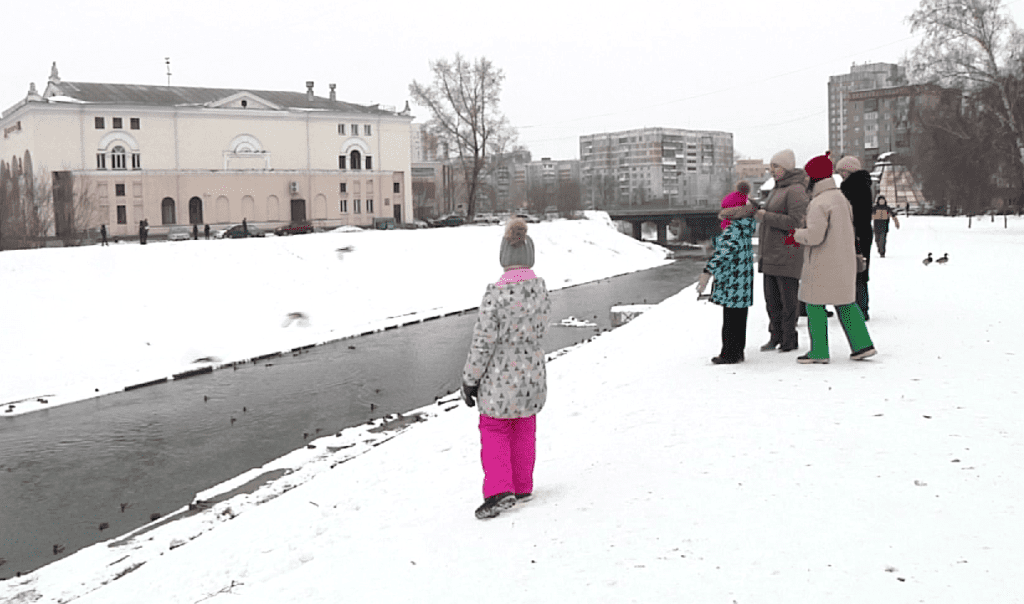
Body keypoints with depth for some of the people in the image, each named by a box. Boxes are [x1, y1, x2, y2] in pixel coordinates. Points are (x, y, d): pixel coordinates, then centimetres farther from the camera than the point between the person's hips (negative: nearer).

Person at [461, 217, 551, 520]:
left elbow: (483, 341, -18)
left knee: (494, 432, 10)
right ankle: (522, 486, 31)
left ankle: (499, 490, 1)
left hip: (500, 377, -5)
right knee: (523, 432, 19)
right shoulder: (542, 290, -6)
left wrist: (470, 379, -8)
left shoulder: (496, 294, -22)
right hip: (532, 373, 5)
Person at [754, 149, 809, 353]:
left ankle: (789, 339, 7)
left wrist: (765, 216, -19)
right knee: (772, 298, 10)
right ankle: (776, 337, 18)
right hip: (771, 254, 9)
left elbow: (795, 221, -21)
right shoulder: (777, 189, 17)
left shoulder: (796, 190, -12)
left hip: (788, 253, -9)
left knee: (788, 298, -1)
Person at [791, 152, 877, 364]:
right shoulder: (841, 198, 12)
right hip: (844, 261, 9)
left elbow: (815, 235, -25)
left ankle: (819, 352, 4)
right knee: (845, 303, 15)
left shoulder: (819, 203, -17)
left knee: (815, 304, 1)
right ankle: (862, 344, 15)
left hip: (823, 265, -9)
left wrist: (796, 236, -6)